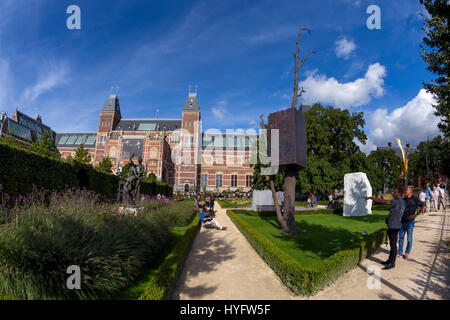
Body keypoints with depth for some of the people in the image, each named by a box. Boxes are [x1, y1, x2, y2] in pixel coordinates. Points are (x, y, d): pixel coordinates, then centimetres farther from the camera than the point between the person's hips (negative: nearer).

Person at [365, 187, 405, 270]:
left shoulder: (398, 202, -19)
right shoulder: (401, 201, 11)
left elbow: (383, 201, -23)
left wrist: (371, 198, -19)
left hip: (394, 226, -10)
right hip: (392, 226, 10)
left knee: (393, 245, -2)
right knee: (392, 244, 16)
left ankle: (392, 263, 5)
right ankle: (390, 260, 27)